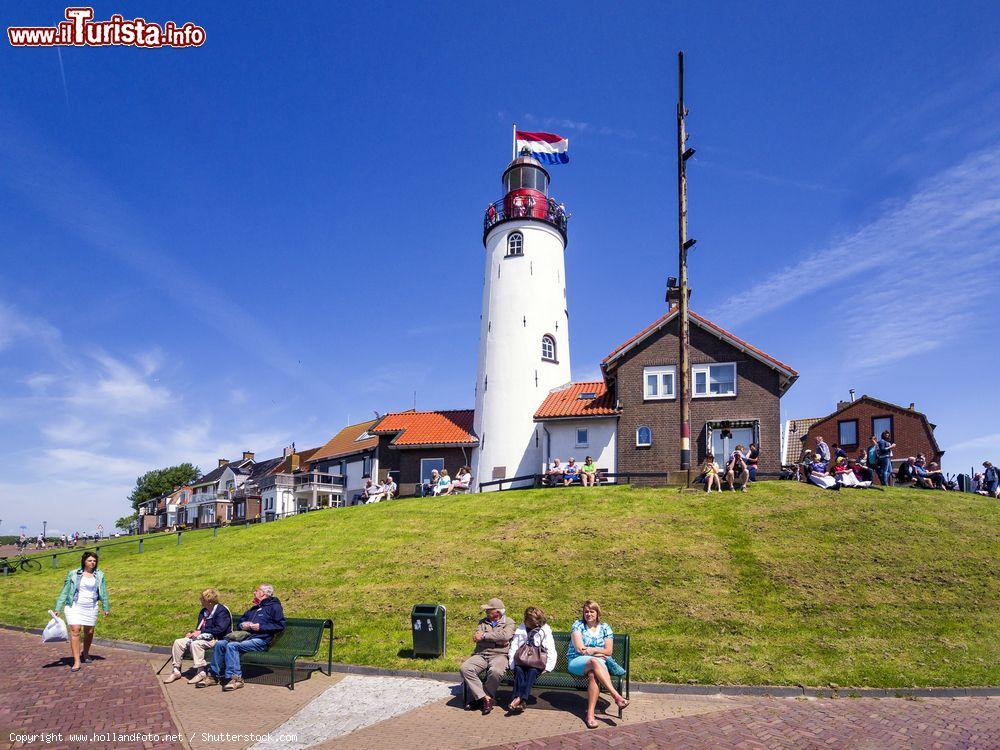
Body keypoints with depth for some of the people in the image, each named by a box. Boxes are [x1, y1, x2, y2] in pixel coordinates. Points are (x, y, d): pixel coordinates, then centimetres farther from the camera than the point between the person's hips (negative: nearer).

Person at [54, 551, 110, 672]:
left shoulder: (99, 575, 5)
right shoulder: (73, 574, -1)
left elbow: (103, 593, 11)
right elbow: (64, 592, 3)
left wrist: (106, 608, 15)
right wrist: (57, 608, 0)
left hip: (91, 608, 2)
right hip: (74, 606, -2)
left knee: (89, 632, 9)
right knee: (75, 631, -13)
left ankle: (85, 653, 36)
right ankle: (76, 662, -12)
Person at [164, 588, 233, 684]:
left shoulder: (221, 611, -11)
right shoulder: (204, 612, 18)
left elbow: (220, 629, -21)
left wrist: (201, 632, -19)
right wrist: (193, 633, 2)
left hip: (215, 639, -9)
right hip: (202, 637, 10)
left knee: (195, 643, -35)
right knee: (178, 642, -4)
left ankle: (202, 672, -26)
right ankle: (176, 671, 4)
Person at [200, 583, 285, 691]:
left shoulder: (274, 606, 4)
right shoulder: (254, 609, 31)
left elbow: (280, 625, -9)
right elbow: (239, 623, 36)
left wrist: (260, 627, -11)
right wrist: (242, 625, 11)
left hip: (260, 641, -8)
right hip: (245, 637, 8)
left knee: (232, 646, -29)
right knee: (220, 644, -10)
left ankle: (236, 677, -28)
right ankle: (213, 675, -7)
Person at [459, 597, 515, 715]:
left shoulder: (509, 622, 9)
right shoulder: (482, 622, 20)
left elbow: (505, 636, -12)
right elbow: (476, 637, 3)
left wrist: (485, 636, -8)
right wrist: (497, 639, -7)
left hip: (499, 655, -3)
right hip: (480, 654, 4)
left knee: (495, 671, -36)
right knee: (465, 668, -25)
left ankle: (479, 697, -13)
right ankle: (485, 698, -18)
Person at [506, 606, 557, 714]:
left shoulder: (545, 631, 6)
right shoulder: (520, 629, 13)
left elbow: (551, 652, 1)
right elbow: (513, 648, 7)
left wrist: (546, 667, -12)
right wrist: (512, 664, -8)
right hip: (521, 661, 2)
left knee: (532, 671, -33)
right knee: (518, 670, -30)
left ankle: (521, 699, -45)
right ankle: (518, 698, -44)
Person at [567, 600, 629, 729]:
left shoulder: (605, 628, 11)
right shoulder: (578, 625, 4)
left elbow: (609, 651, 6)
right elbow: (579, 648, -5)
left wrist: (592, 650, -7)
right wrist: (598, 652, -5)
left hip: (598, 663, 1)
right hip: (577, 662, -1)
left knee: (593, 675, -36)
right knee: (594, 662, -36)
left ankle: (590, 714, -40)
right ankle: (616, 696, -40)